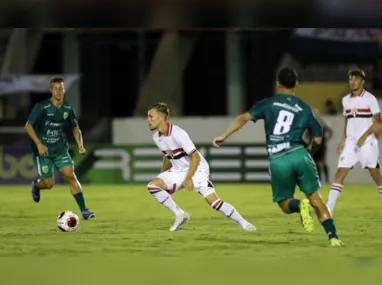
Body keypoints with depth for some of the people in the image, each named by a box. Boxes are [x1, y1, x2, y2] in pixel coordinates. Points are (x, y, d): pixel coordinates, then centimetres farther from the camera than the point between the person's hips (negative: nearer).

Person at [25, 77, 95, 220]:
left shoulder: (68, 108, -1)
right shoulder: (42, 106, -15)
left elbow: (75, 128, 11)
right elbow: (28, 126, -14)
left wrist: (80, 144, -6)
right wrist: (39, 144, -25)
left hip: (61, 149, 3)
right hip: (43, 150, -3)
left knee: (70, 176, -12)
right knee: (49, 184, -1)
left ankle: (84, 210, -11)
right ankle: (36, 185, 38)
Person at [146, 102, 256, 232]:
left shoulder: (178, 134, -25)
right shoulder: (156, 137, -2)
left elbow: (195, 157, -23)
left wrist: (188, 178, -29)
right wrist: (162, 176, 24)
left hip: (196, 169, -7)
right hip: (177, 171, 7)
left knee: (213, 200, -20)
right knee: (152, 186, -15)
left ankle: (243, 223, -5)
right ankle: (179, 215, -6)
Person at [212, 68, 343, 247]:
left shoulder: (269, 103, 11)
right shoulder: (304, 108, 14)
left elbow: (244, 118, -2)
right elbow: (317, 139, 14)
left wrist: (224, 135, 0)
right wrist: (309, 152, 34)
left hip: (277, 161, -1)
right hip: (299, 154, 1)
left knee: (285, 204, 13)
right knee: (315, 198, 8)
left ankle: (300, 205, -22)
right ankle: (333, 237, -5)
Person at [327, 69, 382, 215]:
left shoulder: (370, 98, -5)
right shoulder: (346, 100, 11)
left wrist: (364, 136, -16)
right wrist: (343, 140, 13)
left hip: (367, 142, -5)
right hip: (350, 142, 5)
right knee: (340, 173, -6)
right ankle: (329, 208, -10)